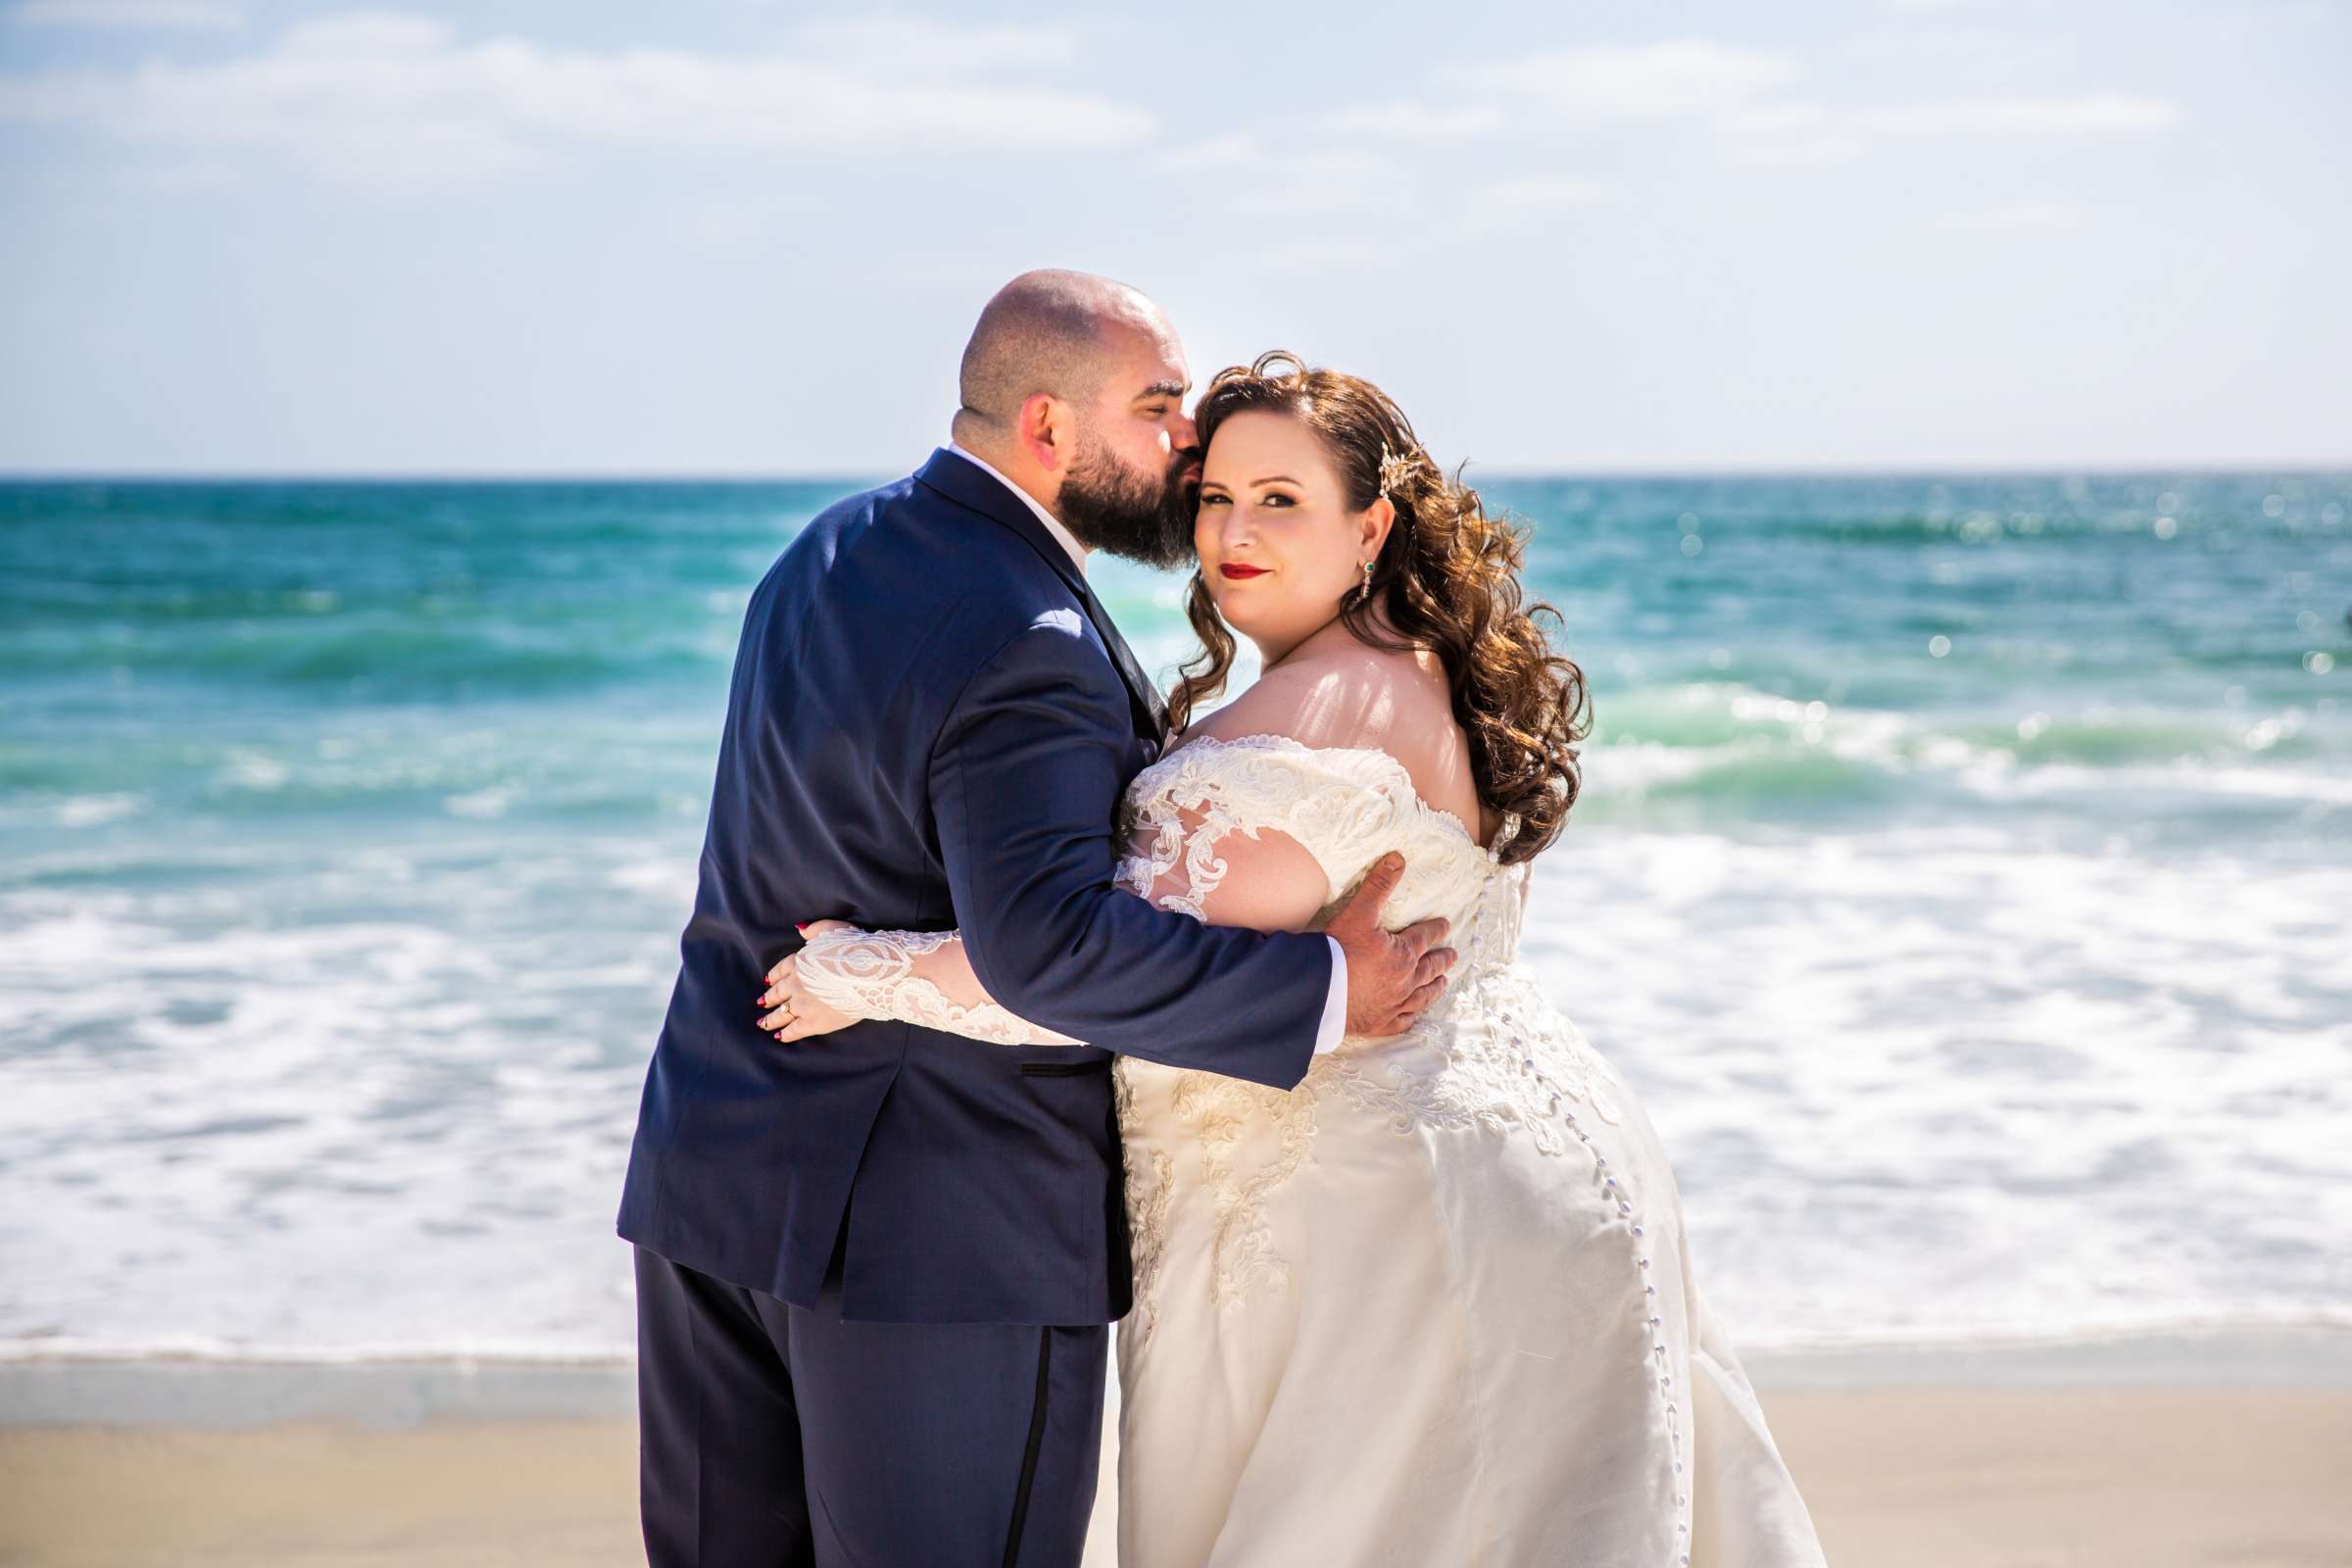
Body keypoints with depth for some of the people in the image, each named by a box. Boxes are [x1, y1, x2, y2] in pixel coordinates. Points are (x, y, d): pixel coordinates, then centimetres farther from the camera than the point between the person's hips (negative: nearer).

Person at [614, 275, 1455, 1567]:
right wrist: (1324, 988, -27)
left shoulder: (829, 552, 8)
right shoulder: (1028, 650, -22)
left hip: (715, 1178, 9)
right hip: (937, 1226, -9)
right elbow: (1044, 943, -34)